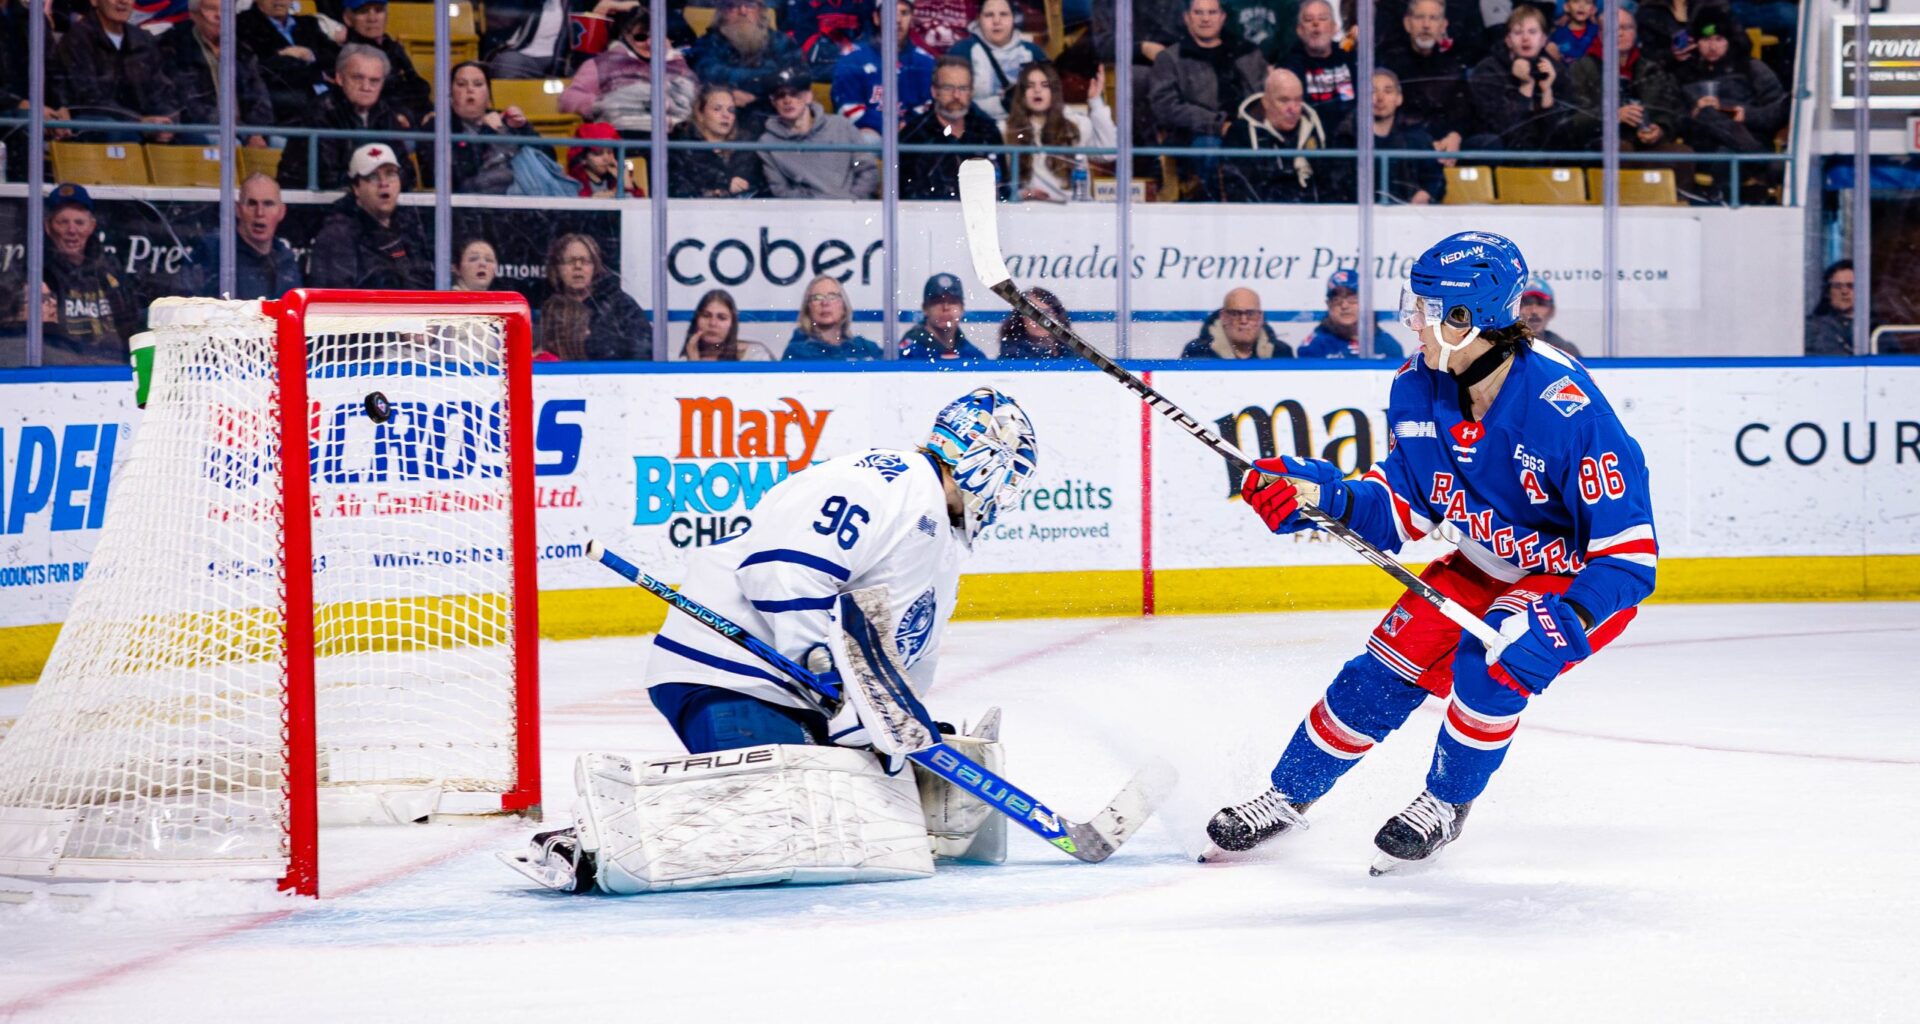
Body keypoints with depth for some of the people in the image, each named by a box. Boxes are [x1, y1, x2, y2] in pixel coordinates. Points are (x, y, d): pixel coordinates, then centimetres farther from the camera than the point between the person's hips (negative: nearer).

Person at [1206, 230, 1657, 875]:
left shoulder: (1569, 410, -34)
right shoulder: (1418, 388, -14)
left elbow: (1629, 555, -31)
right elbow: (1402, 511, -6)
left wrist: (1561, 625, -41)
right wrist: (1329, 496, -23)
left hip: (1581, 578, -6)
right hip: (1484, 567, 6)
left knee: (1490, 667, -27)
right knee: (1386, 671, -2)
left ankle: (1445, 805, 0)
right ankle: (1286, 799, 18)